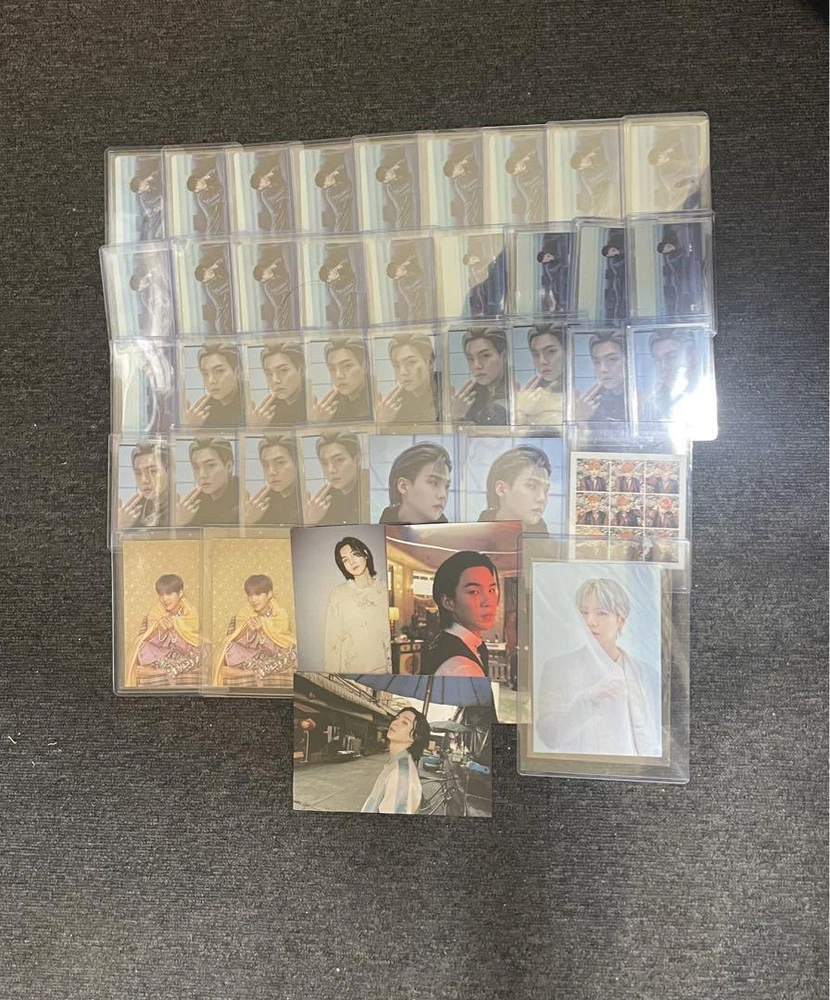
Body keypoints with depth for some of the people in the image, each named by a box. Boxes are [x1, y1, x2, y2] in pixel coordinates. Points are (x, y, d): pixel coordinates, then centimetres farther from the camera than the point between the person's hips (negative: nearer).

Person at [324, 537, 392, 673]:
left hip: (382, 668, 2)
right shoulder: (338, 594, -10)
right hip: (350, 669, -2)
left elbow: (392, 632, 1)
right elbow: (332, 641, -7)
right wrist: (332, 674, -8)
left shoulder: (384, 589, -4)